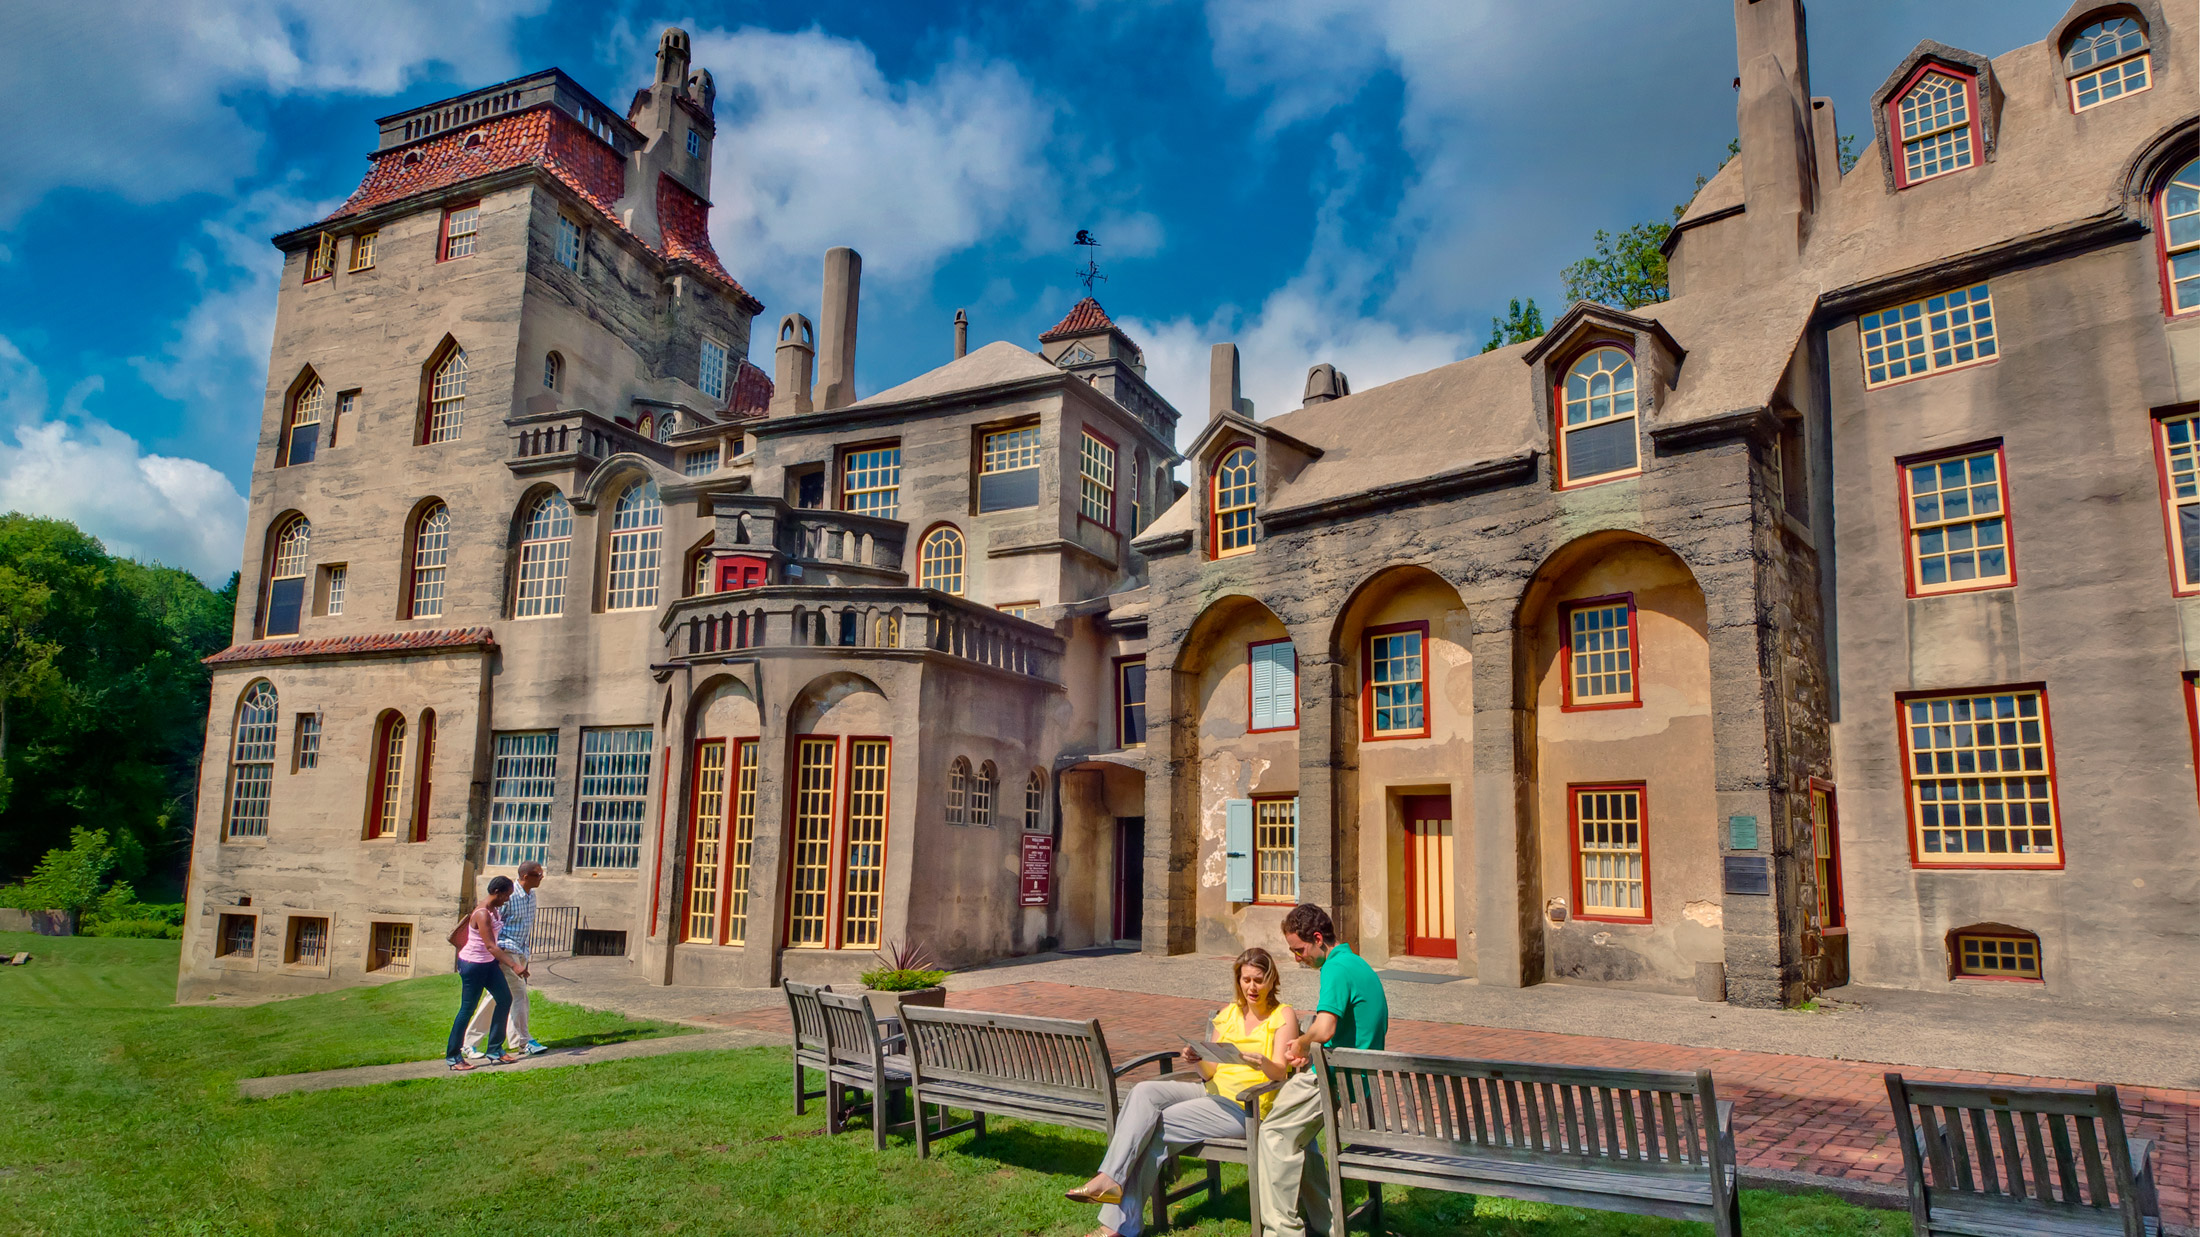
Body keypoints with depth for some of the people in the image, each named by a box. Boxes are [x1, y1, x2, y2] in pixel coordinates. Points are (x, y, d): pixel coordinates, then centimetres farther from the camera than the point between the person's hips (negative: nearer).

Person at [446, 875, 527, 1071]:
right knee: (467, 1009, 0)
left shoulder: (494, 909, 4)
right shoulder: (482, 914, -25)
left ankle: (495, 1051, 15)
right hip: (473, 965, -10)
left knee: (505, 999, 8)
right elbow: (490, 946, -30)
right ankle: (452, 1056, 14)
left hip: (489, 963, 10)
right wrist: (514, 965, -33)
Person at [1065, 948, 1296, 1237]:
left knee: (1150, 1128, -20)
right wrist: (1198, 1060, -11)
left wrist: (1263, 1063, -33)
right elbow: (1210, 1072, 12)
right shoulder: (1229, 1013, 17)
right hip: (1212, 1092, 6)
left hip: (1246, 1107, -6)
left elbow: (1279, 1072, -11)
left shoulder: (1283, 1015, 1)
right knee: (1144, 1093, -20)